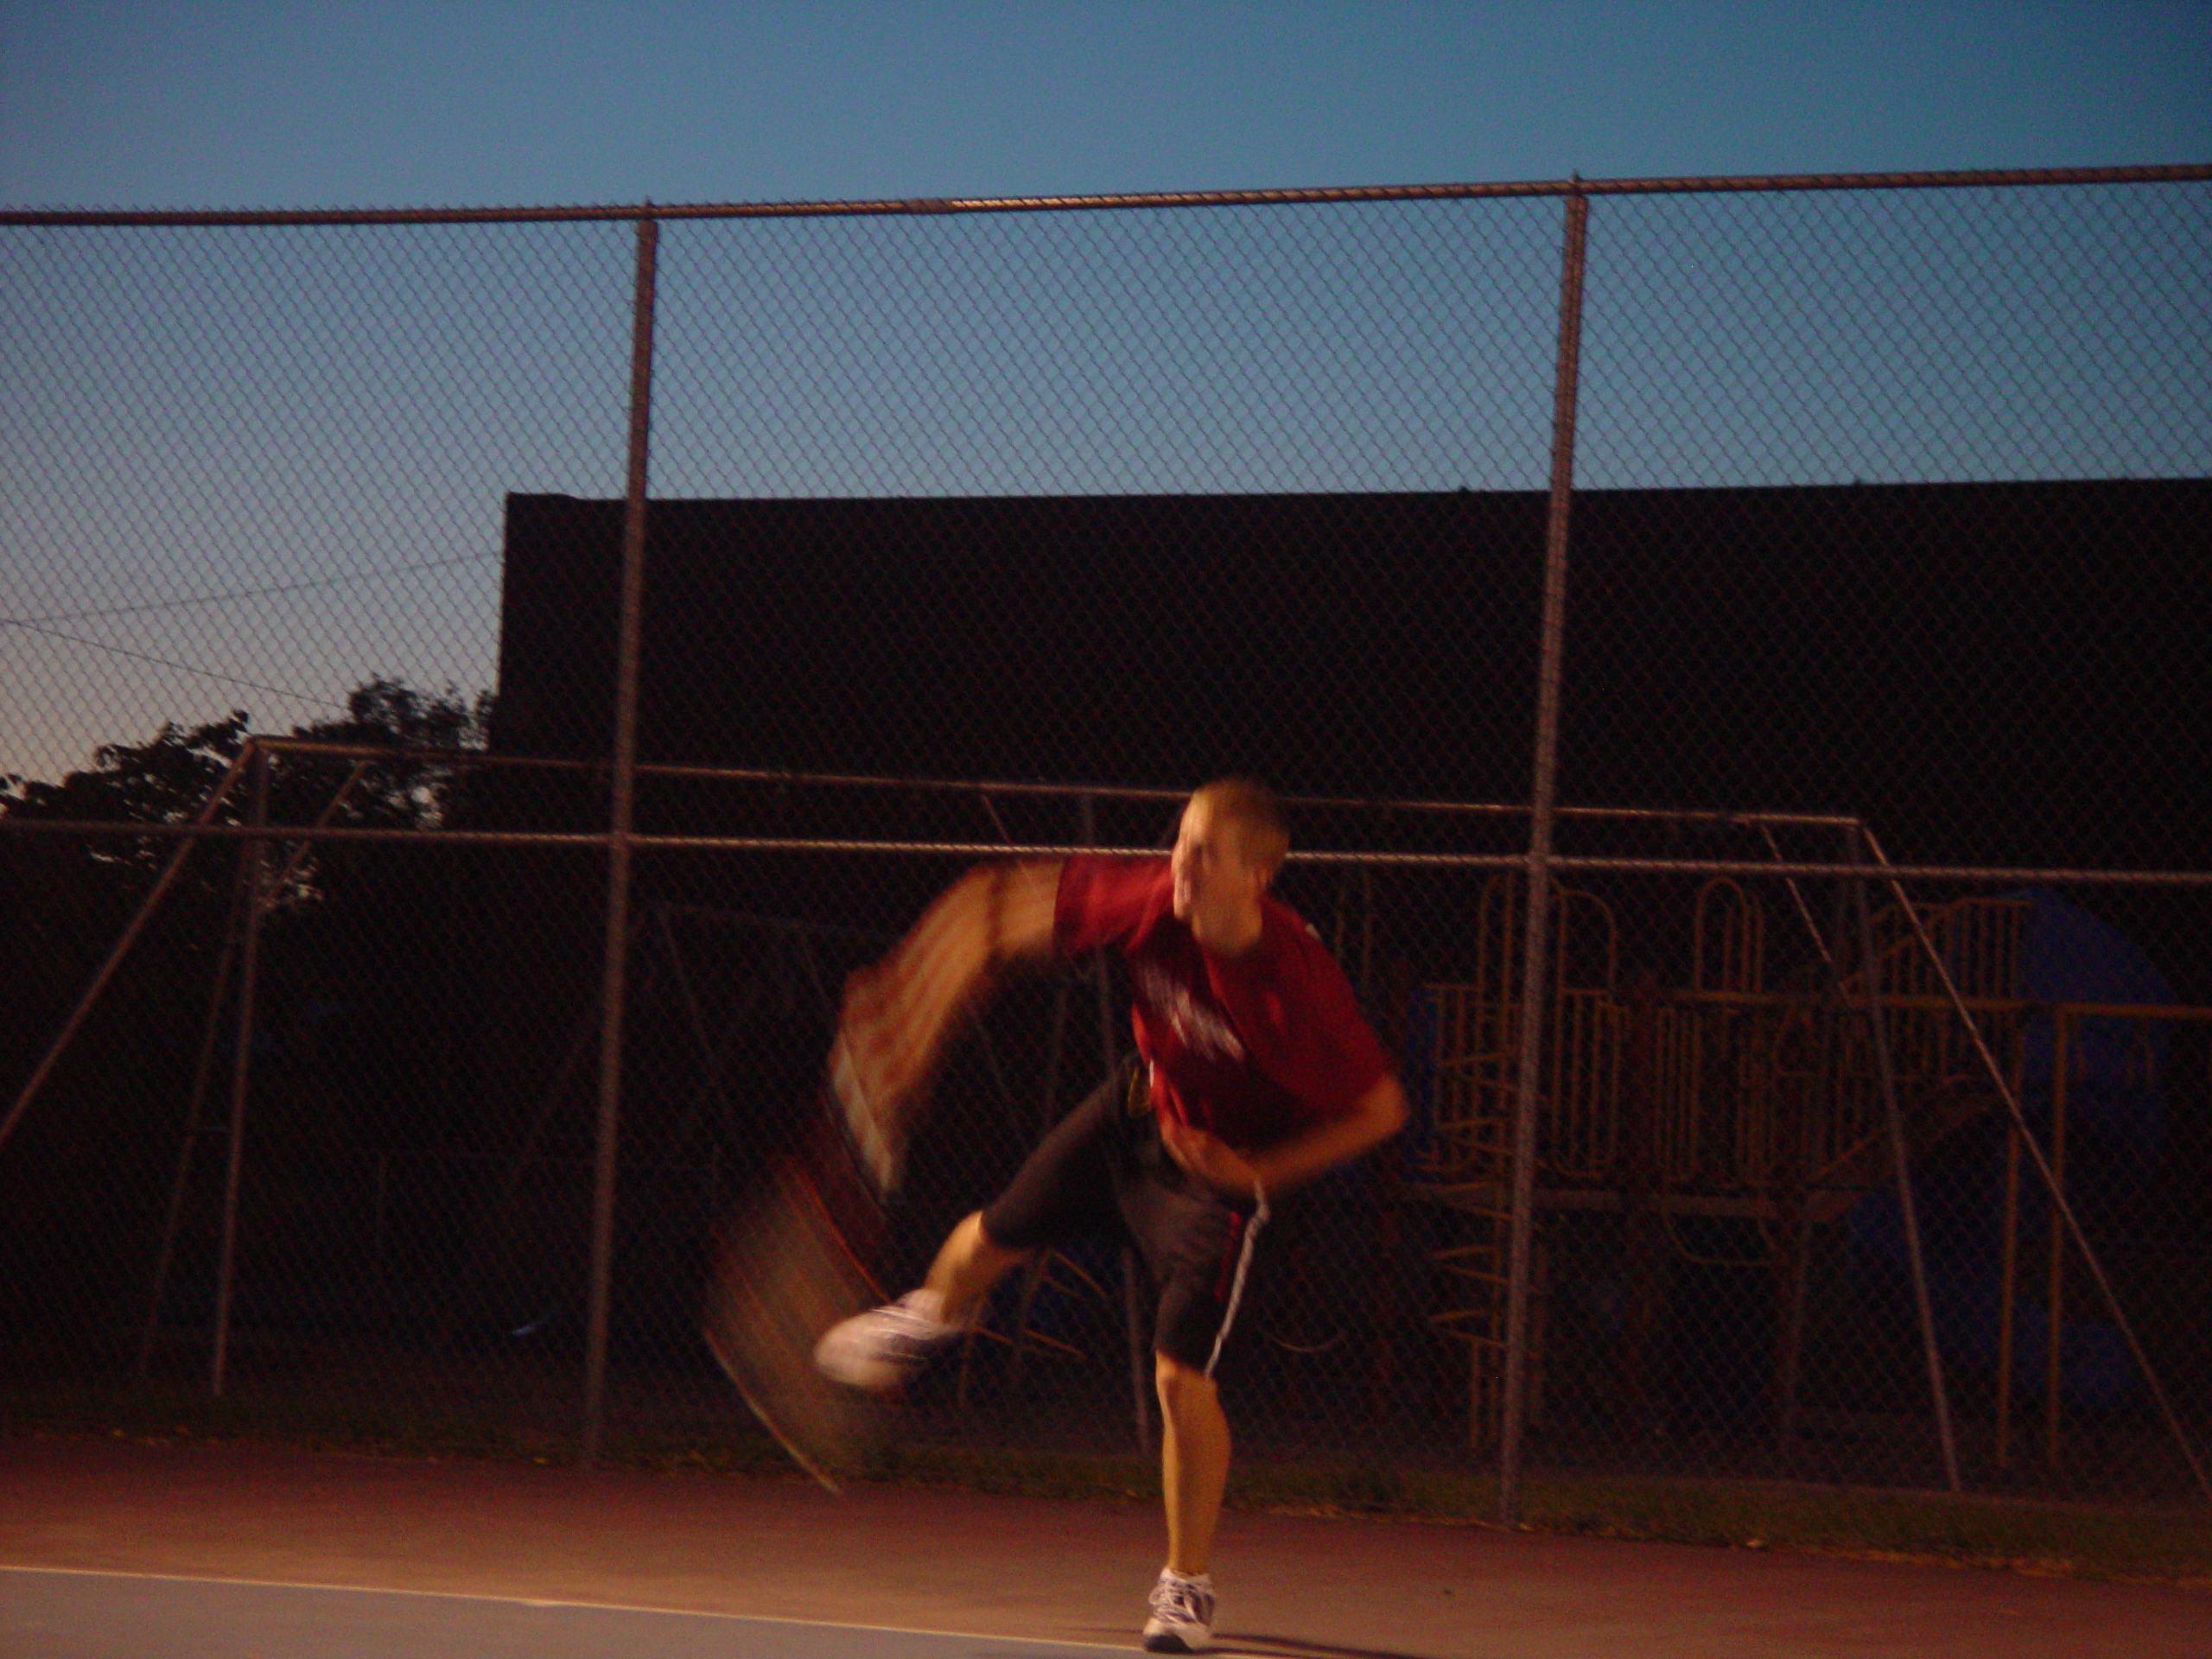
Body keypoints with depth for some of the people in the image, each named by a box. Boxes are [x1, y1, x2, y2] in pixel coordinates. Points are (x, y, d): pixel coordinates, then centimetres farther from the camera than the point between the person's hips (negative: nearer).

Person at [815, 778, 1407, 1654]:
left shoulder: (1300, 982, -37)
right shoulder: (1152, 900, -27)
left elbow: (1382, 1109, -24)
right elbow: (1027, 899, -9)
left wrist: (1260, 1171, -28)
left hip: (1220, 1166, -5)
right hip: (1138, 1110, 5)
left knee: (1181, 1378, -15)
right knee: (991, 1238, 24)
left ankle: (1188, 1587, 6)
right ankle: (929, 1319, 65)